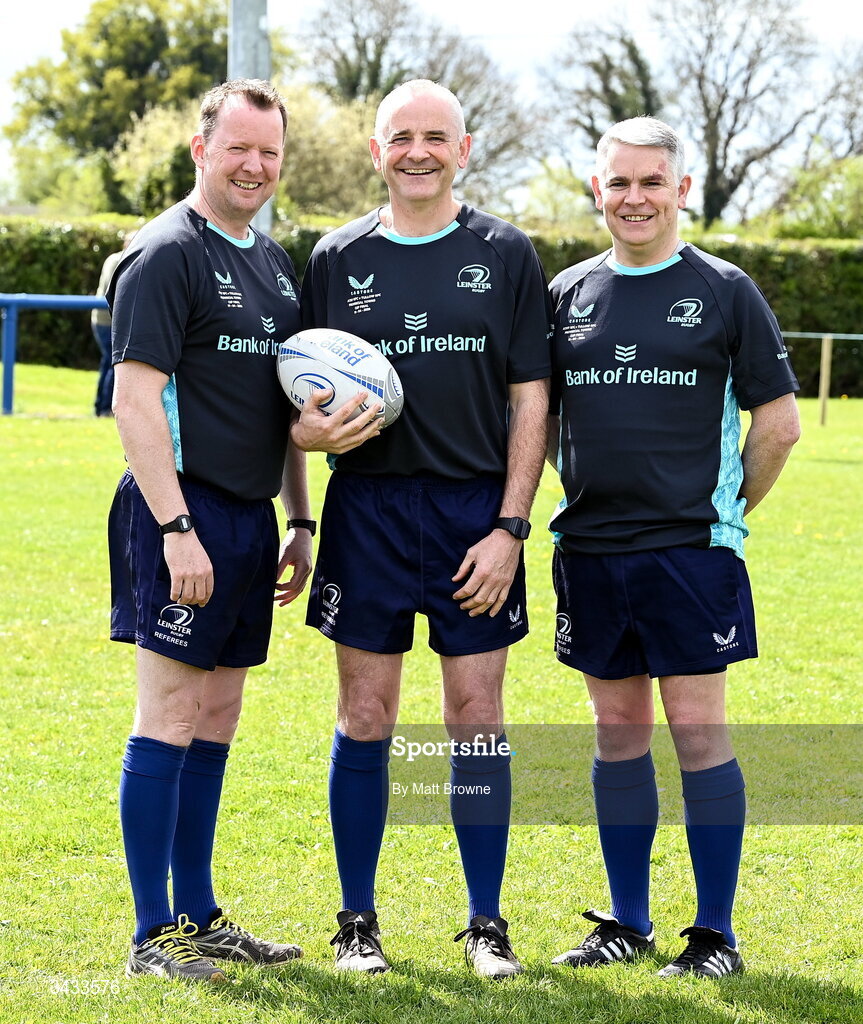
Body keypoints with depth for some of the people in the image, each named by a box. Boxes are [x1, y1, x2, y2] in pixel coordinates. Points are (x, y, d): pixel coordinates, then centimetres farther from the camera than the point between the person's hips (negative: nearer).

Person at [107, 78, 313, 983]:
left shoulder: (273, 261, 17)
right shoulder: (166, 254, -9)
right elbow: (135, 399, -15)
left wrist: (299, 520, 19)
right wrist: (176, 527, -21)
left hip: (250, 518, 8)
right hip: (185, 514, -8)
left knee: (216, 721, 12)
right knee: (169, 720, -5)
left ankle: (199, 916, 19)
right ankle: (154, 934, -1)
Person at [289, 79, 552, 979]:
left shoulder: (506, 255, 5)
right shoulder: (337, 259, 8)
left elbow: (531, 400, 2)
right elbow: (304, 405, 10)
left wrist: (509, 527, -6)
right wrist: (322, 430, -14)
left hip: (477, 510, -1)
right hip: (367, 508, 1)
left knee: (477, 718, 1)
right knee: (364, 720, 3)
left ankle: (486, 923, 12)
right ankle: (357, 921, 15)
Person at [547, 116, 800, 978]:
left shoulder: (724, 291, 0)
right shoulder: (567, 293, 9)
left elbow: (779, 423, 2)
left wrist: (727, 509, 4)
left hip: (690, 551, -4)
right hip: (590, 551, 4)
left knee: (698, 732, -3)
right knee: (618, 734, 10)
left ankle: (716, 934, 4)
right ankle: (627, 922, 20)